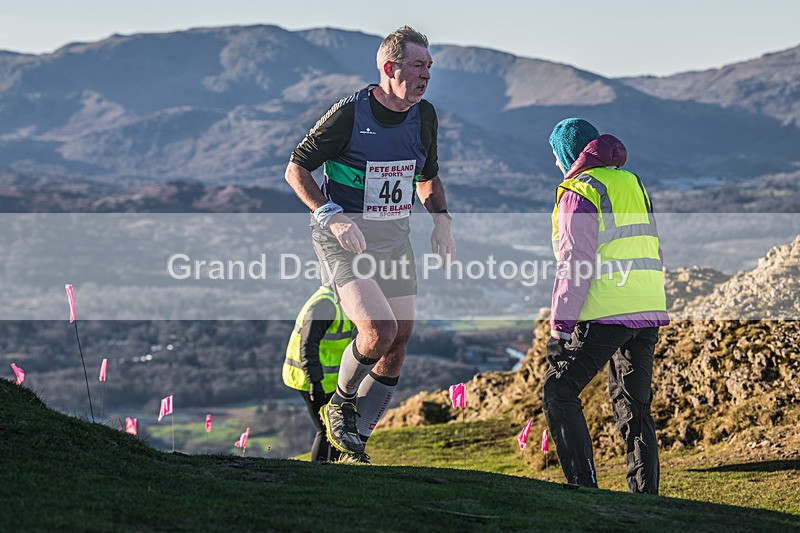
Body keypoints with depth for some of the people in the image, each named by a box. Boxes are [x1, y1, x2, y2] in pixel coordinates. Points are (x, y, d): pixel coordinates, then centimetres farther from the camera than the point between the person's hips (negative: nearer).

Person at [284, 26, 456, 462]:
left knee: (397, 348, 3)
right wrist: (332, 215, -21)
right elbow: (296, 169, -9)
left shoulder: (424, 116, 3)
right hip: (345, 238, -6)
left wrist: (441, 222, 3)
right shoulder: (349, 113, -16)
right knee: (380, 330, -23)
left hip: (395, 238, 6)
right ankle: (340, 403, 7)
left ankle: (356, 445, 18)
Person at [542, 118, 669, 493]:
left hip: (605, 314, -7)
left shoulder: (580, 193, -6)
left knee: (559, 392, 2)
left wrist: (560, 323, -11)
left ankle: (583, 486, -6)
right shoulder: (633, 183, 18)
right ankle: (645, 494, 9)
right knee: (633, 405, 13)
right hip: (649, 312, 7)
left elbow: (576, 262, -13)